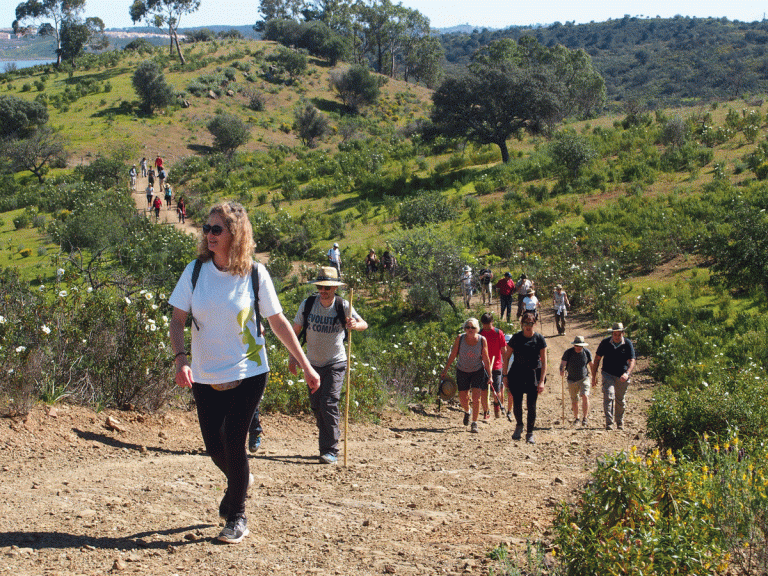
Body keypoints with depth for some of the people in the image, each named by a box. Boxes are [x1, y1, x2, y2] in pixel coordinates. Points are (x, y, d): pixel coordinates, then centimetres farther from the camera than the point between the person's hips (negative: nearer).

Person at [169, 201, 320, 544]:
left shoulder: (255, 274, -8)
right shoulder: (195, 271, -3)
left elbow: (278, 321, 0)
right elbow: (177, 320, -2)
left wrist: (306, 366, 1)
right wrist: (181, 359, -20)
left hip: (247, 374, -3)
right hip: (205, 375, 3)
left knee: (234, 443, -6)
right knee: (214, 446, 8)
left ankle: (236, 516, 14)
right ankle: (239, 482, 42)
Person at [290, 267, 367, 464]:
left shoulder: (342, 306, -10)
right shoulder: (307, 304, -4)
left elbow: (364, 324, -7)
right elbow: (295, 331, 5)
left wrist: (355, 325, -31)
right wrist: (293, 357, 0)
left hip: (336, 364, -3)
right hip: (314, 364, 4)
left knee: (329, 403, -16)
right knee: (316, 406, 8)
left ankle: (331, 450, -13)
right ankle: (325, 445, 24)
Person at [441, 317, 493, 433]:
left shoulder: (482, 340, -14)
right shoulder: (460, 338, -13)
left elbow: (486, 359, -7)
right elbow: (453, 355, -5)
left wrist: (489, 376, -5)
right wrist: (445, 370, -4)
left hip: (478, 371, -1)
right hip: (462, 371, 1)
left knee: (476, 398, -12)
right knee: (463, 399, 7)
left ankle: (474, 423, 1)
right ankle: (467, 412, 41)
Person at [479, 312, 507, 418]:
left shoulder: (498, 333, -2)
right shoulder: (479, 334, 2)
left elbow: (503, 351, 3)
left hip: (496, 366, -1)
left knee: (497, 392, -2)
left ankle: (496, 404, 29)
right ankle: (485, 412, 16)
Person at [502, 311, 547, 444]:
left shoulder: (539, 339, -3)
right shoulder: (516, 338, -1)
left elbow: (544, 361, -3)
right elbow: (506, 357, 6)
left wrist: (542, 381, -9)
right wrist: (505, 376, 0)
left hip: (533, 374, -1)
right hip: (517, 373, 1)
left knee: (531, 405, -1)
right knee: (516, 403, -1)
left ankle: (530, 433, 13)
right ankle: (519, 425, 28)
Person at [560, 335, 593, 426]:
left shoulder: (587, 352, -4)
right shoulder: (568, 352, -8)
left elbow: (591, 366, 9)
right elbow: (563, 364, -15)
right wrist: (562, 371, -38)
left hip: (584, 379, -1)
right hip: (572, 380, 1)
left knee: (585, 396, -21)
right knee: (574, 401, 7)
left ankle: (585, 418, -12)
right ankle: (576, 418, 27)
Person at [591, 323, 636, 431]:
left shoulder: (628, 344, -7)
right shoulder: (605, 343, -4)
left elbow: (632, 361, -15)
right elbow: (597, 359, 5)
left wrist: (627, 373, -33)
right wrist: (594, 375, 3)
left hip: (622, 377, 1)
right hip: (608, 374, -1)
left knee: (620, 400, 12)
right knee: (608, 396, -17)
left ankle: (620, 423, 30)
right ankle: (609, 423, -21)